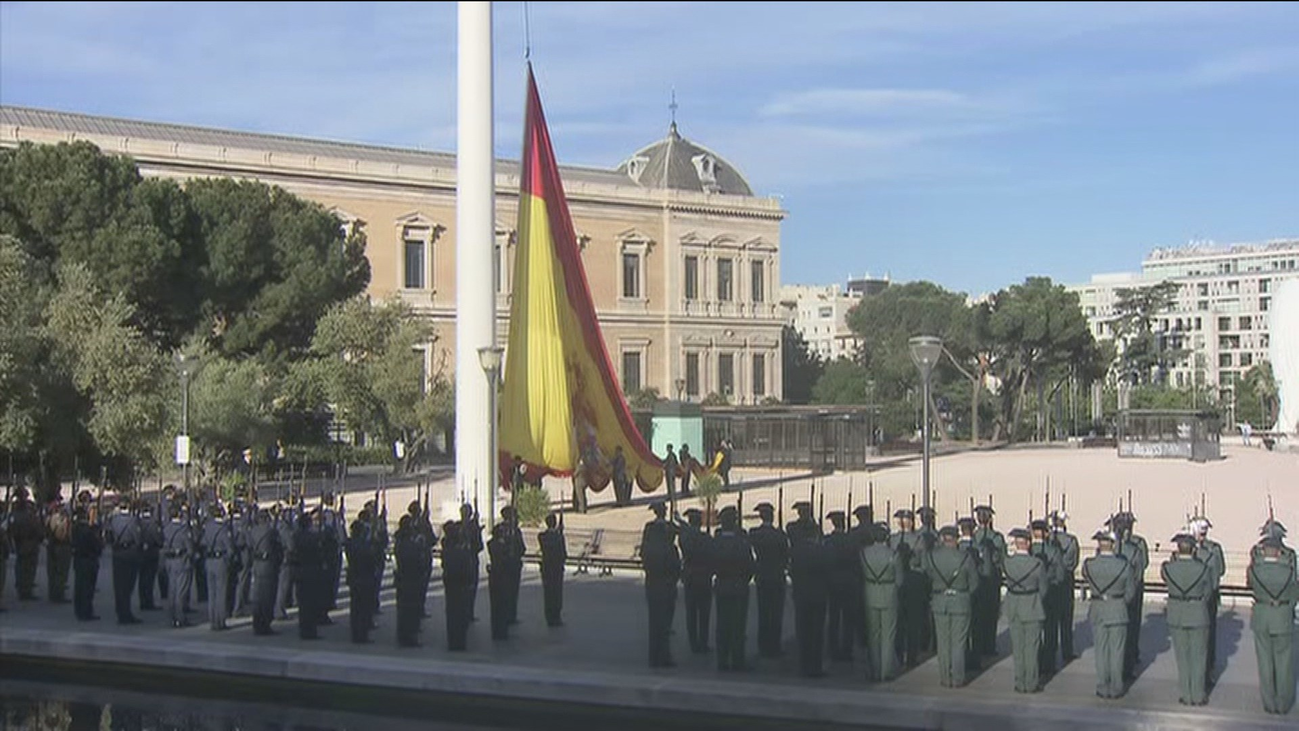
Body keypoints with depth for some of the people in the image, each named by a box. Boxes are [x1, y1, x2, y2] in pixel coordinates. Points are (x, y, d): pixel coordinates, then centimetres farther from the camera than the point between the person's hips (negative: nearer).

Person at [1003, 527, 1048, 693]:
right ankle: (1032, 683, 12)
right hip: (1032, 608, -2)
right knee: (1032, 647, 7)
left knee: (1017, 648, 11)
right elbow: (1044, 588, -6)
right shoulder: (1038, 563, -15)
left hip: (1013, 609, 3)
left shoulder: (1007, 562, -10)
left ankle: (1020, 684, 16)